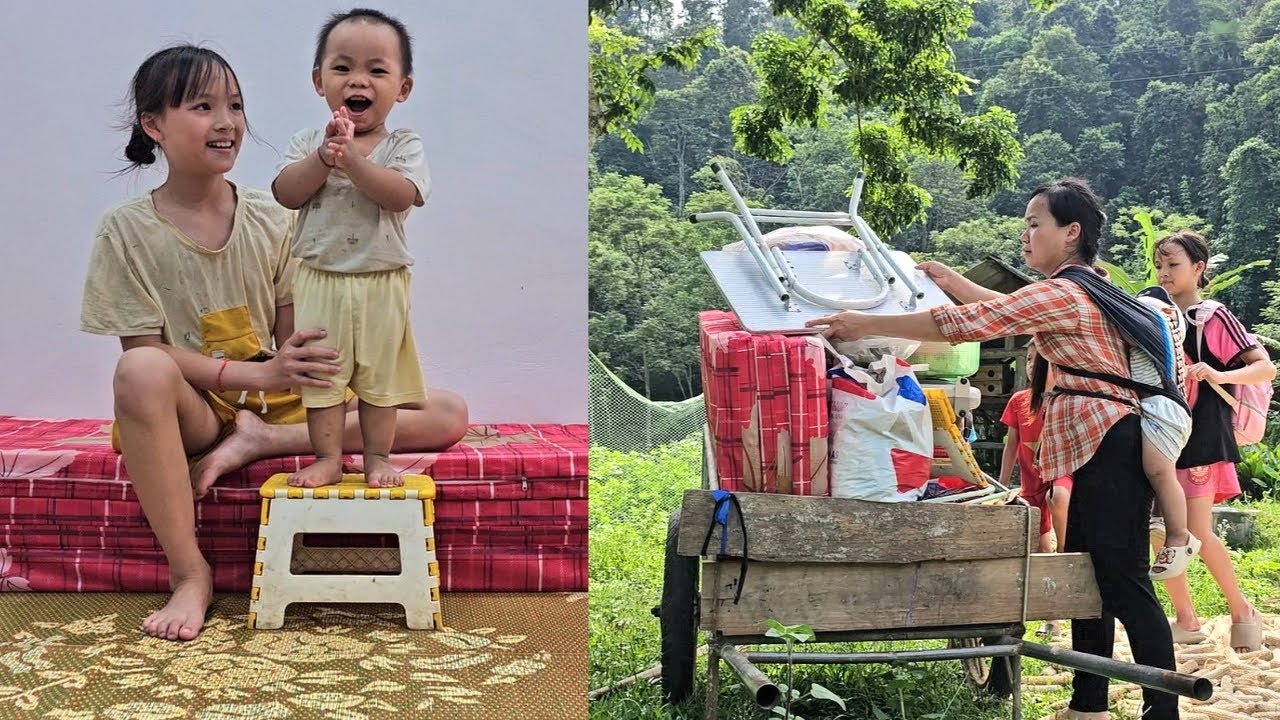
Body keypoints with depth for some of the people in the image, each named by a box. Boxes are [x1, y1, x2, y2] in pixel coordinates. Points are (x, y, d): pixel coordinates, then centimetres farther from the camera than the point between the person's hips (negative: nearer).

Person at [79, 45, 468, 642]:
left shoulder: (273, 221, 3)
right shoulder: (127, 229, -6)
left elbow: (291, 338, 5)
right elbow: (145, 349, -12)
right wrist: (257, 374, -26)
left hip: (276, 399, 3)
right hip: (194, 410, -3)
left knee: (449, 416, -12)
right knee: (140, 373, -40)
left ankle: (260, 440, -19)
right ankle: (189, 573, -28)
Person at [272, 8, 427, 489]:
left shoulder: (403, 146, -4)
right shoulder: (308, 143, 2)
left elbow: (400, 196, -22)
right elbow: (285, 194, -11)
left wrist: (351, 158, -29)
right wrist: (323, 157, -23)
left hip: (381, 284, -1)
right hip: (320, 282, 2)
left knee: (380, 373, 8)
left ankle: (377, 457, 21)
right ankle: (328, 458, 18)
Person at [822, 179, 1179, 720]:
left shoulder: (1063, 293, -15)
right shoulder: (1081, 288, 18)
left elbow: (971, 323, -19)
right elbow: (1008, 312, 33)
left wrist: (867, 324, -16)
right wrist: (952, 281, 28)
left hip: (1107, 446, -11)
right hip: (1099, 448, 11)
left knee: (1124, 584, -9)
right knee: (1088, 576, 13)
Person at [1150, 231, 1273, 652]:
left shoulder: (1215, 319, -3)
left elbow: (1265, 368, -7)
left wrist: (1220, 375, -26)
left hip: (1202, 438, -6)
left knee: (1198, 532, -11)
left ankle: (1241, 610, 9)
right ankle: (1186, 621, 13)